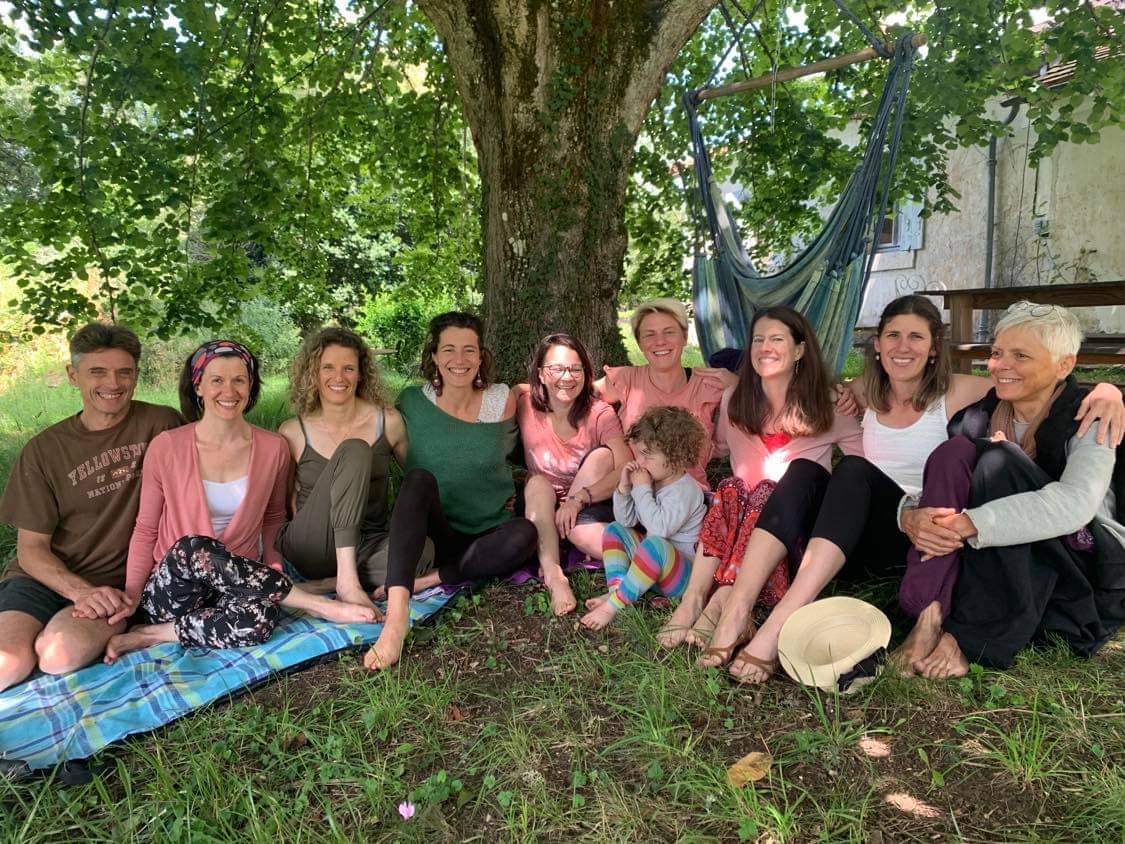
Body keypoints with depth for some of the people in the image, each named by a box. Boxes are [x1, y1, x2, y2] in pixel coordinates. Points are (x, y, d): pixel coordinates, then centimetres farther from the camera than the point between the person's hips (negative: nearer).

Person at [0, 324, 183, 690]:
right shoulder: (43, 450, 2)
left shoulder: (160, 424, -2)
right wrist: (81, 591, -18)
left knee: (61, 655, -29)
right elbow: (31, 548, 2)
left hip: (116, 580, 0)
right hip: (44, 576, 1)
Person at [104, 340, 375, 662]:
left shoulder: (273, 448, 1)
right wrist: (132, 593, -8)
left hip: (236, 586, 0)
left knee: (261, 618, -37)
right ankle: (318, 604, -22)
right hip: (172, 589, 0)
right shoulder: (166, 447, -4)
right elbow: (145, 529, 5)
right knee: (194, 548, -37)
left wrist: (272, 577, -2)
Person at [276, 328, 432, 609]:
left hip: (366, 545, 1)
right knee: (354, 449, -26)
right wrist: (273, 558, -2)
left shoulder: (388, 422, 0)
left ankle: (325, 586, -21)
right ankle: (347, 579, -32)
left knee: (422, 548, -34)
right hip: (310, 549, -1)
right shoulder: (292, 432, -1)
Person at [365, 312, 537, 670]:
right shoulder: (411, 402, -2)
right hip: (433, 533, 0)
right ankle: (396, 616, -45)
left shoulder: (503, 401, -2)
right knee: (420, 478, -32)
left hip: (488, 535, 1)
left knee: (525, 533, -32)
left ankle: (425, 580, -22)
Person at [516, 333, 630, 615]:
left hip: (590, 507, -1)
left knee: (602, 455, -26)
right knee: (538, 483, -32)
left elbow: (627, 470, -23)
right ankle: (552, 575, -41)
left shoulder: (600, 413, -15)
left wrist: (578, 499, -35)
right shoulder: (524, 402, -12)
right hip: (540, 507, 1)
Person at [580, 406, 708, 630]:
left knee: (655, 544, -38)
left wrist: (642, 489, -25)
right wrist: (624, 487, -8)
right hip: (656, 562, 10)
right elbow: (626, 521, 7)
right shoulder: (653, 481, 5)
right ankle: (616, 591, -14)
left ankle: (613, 605, -28)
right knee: (615, 530, 7)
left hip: (685, 575, -10)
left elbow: (660, 528, -34)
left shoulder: (685, 489, -20)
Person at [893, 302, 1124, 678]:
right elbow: (937, 489, -2)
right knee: (953, 453, -20)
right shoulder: (979, 415, 5)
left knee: (998, 462, -28)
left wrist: (968, 524, -37)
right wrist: (912, 516, -26)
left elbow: (1075, 505, -29)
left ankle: (968, 639, -28)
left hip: (1087, 573, -4)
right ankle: (931, 616, -31)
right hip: (1001, 568, 4)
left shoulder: (1088, 420, -9)